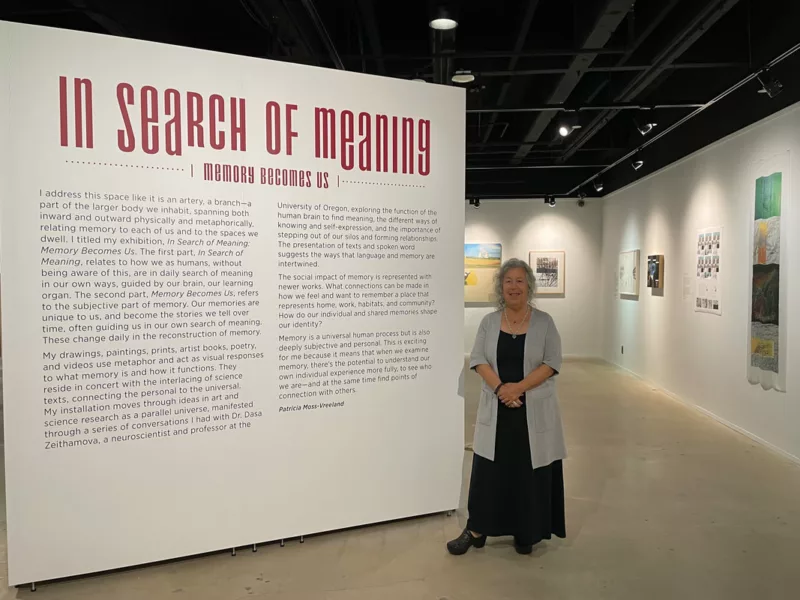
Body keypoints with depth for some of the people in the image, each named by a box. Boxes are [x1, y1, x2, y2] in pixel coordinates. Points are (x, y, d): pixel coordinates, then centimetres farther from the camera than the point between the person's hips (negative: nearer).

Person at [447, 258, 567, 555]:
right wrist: (500, 387, -18)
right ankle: (476, 530, 18)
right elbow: (478, 360, -2)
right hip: (496, 409, 1)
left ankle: (526, 533, 23)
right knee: (488, 469, 5)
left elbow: (552, 363, -7)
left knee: (531, 471, 6)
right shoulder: (489, 322, 5)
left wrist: (519, 387, -18)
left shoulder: (544, 322, -1)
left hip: (534, 410, -1)